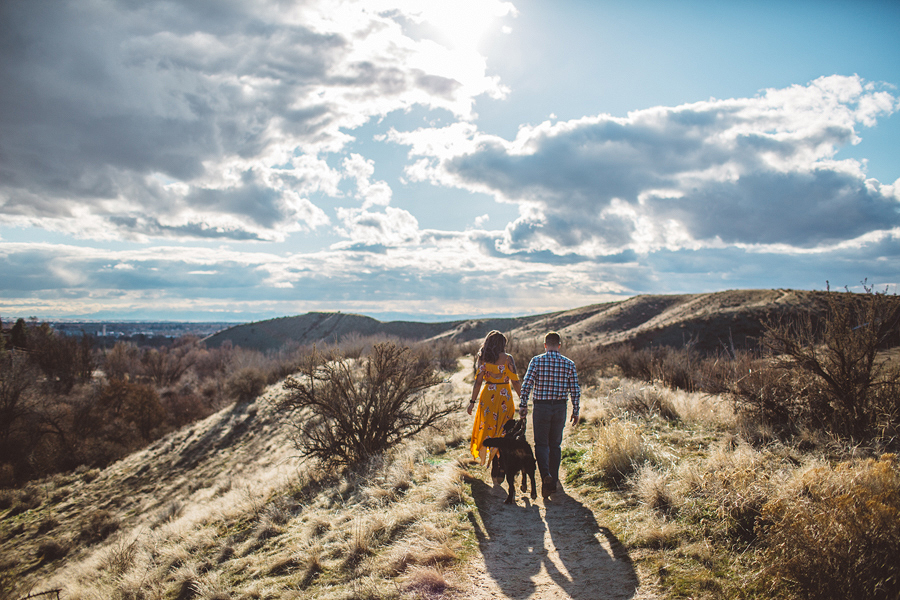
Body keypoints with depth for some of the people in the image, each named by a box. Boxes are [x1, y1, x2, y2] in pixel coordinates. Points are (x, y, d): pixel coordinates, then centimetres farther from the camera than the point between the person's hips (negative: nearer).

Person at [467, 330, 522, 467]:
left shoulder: (483, 359, -1)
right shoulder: (507, 358, -7)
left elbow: (478, 382, -3)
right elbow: (515, 382, -7)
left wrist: (473, 402, 2)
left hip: (487, 396, 2)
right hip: (504, 396, -2)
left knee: (486, 426, 14)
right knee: (503, 429, 8)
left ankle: (483, 454, 14)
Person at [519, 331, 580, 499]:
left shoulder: (536, 361, -6)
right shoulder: (569, 364, 0)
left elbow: (526, 384, -11)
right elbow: (575, 390, 1)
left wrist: (523, 405, -2)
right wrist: (575, 411, 9)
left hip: (541, 407, -2)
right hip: (560, 408, 2)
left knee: (541, 444, 8)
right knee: (555, 444, 14)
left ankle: (545, 474, -16)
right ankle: (553, 482, 18)